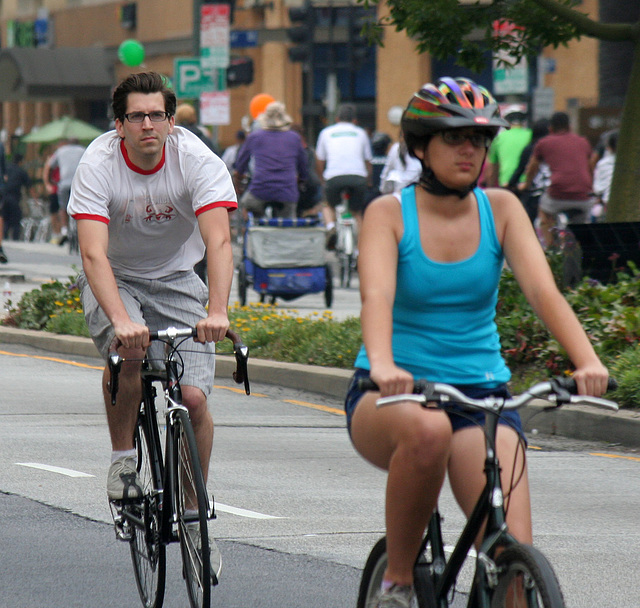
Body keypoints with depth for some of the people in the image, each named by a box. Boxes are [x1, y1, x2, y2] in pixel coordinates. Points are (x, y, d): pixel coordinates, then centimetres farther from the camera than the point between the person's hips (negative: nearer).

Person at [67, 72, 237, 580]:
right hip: (115, 278, -1)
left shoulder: (198, 162, -21)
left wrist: (218, 311, -49)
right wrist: (121, 319, -50)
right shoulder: (98, 166, -23)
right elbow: (93, 253, -33)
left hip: (176, 279, 1)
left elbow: (219, 241, -32)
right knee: (129, 348, -34)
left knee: (193, 397, -14)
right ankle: (123, 459, -11)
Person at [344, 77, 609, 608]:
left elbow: (543, 290, -11)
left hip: (480, 394, 2)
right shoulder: (389, 213, -4)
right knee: (427, 430, -38)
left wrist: (588, 362, -28)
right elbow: (377, 296, -21)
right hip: (391, 398, -2)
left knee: (513, 553, -20)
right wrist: (383, 367, -42)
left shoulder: (500, 209, 3)